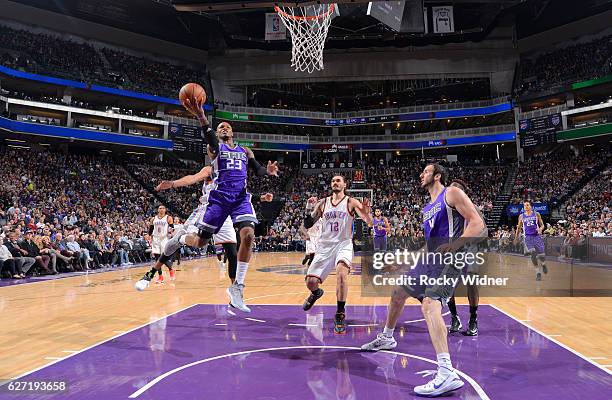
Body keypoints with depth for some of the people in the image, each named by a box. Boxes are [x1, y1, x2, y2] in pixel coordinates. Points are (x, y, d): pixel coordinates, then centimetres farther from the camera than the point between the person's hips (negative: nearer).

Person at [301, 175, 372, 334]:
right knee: (311, 281, -2)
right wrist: (309, 208, -9)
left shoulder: (351, 202, -1)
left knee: (342, 271, -33)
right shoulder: (322, 203, 7)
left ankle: (340, 315, -19)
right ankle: (316, 293, 38)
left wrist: (366, 211, -33)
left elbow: (369, 222, -11)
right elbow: (307, 225, 7)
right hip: (325, 246, 3)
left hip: (343, 244, -3)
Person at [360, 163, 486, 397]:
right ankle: (386, 338, 44)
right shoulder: (427, 208, 21)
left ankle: (447, 375, -36)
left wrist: (454, 245, -27)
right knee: (398, 293, 20)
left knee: (429, 305, -30)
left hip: (449, 261, -10)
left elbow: (478, 224, -14)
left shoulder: (452, 194, -4)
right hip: (430, 260, 10)